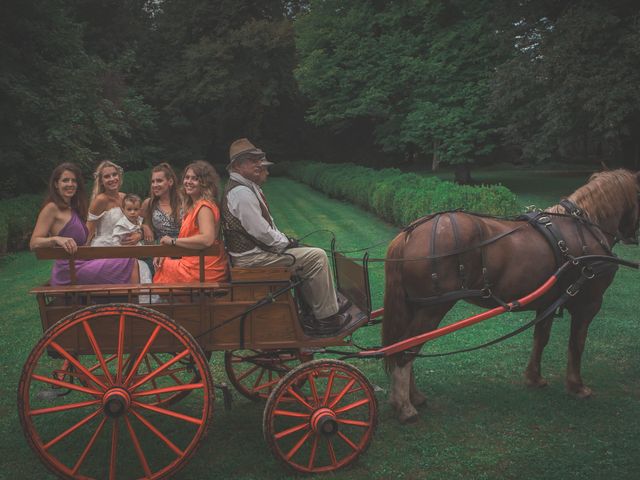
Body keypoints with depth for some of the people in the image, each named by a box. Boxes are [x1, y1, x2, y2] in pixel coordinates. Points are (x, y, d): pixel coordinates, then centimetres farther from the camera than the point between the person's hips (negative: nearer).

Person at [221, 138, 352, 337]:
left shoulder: (247, 187, 15)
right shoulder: (241, 193, -20)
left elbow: (266, 224, 21)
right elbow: (261, 232, -23)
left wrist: (284, 240, 8)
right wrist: (285, 243, -9)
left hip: (253, 250, 11)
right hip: (251, 258, -11)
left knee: (308, 254, 20)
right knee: (316, 257, -12)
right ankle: (326, 318, -6)